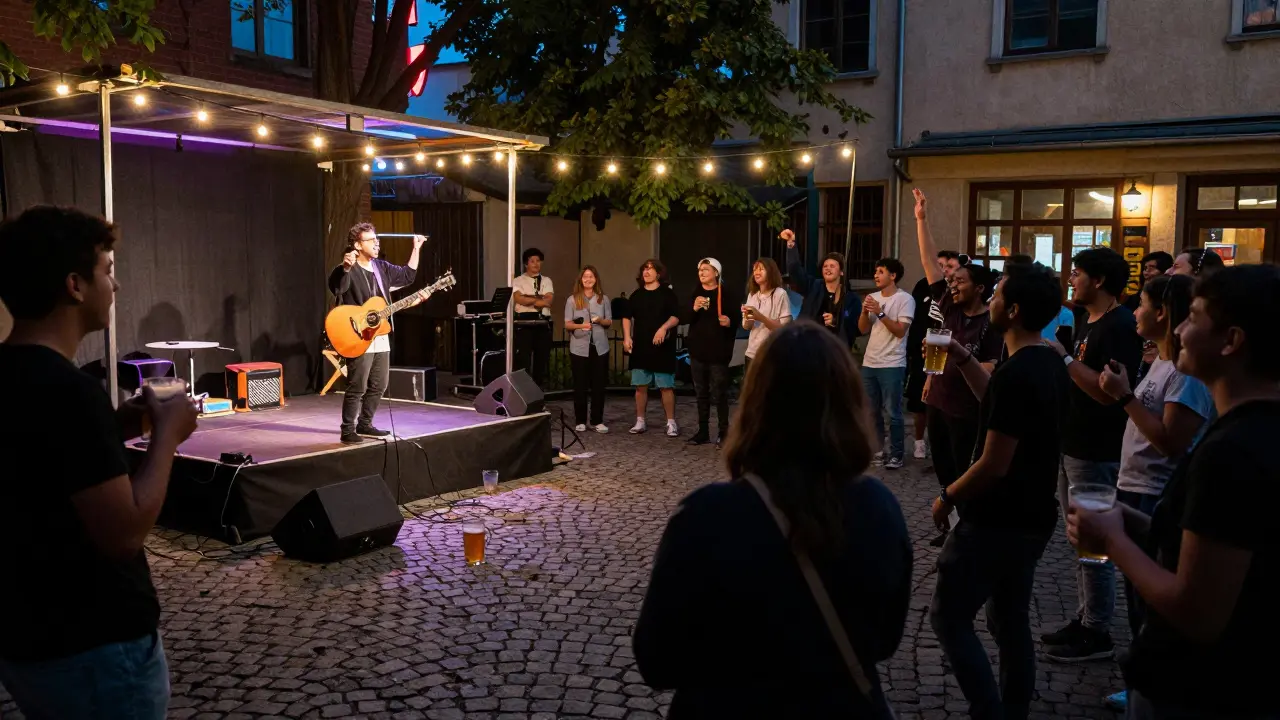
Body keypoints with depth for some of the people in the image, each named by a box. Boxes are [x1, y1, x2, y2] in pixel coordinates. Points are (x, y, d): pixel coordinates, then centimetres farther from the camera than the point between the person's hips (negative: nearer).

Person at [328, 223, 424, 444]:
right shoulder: (347, 270, -13)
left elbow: (408, 276, 22)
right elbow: (336, 287, -35)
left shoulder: (381, 267, 11)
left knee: (378, 385, 14)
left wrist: (416, 249, 18)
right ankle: (348, 430, 1)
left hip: (380, 337, 8)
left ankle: (365, 424, 27)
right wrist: (346, 268, -54)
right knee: (357, 387, -8)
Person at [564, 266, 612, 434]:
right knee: (580, 385, 3)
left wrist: (600, 321, -13)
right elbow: (567, 324, -2)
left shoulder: (603, 299, 6)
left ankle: (597, 421, 10)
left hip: (600, 347, 2)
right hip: (579, 348, -1)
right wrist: (581, 325, -21)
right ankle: (580, 421, 11)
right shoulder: (572, 300, 1)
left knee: (599, 385, 3)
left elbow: (609, 322, 9)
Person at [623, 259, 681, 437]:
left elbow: (676, 317, -7)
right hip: (640, 348, 4)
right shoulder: (636, 295, 11)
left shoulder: (667, 293, 0)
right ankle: (640, 422, 16)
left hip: (662, 348, -4)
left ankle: (671, 423, 4)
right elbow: (627, 317, 16)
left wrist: (664, 328, -25)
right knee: (640, 386, 7)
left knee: (666, 387, -2)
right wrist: (627, 337, 2)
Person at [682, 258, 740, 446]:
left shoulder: (727, 294, -6)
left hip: (718, 351, -5)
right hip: (697, 350, 5)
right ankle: (703, 430, 19)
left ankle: (723, 432, 7)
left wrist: (729, 322, -26)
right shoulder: (695, 294, 9)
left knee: (719, 394, -2)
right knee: (701, 392, 11)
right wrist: (694, 308, -17)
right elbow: (685, 319, 2)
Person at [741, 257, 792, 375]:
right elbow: (746, 327, 12)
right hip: (752, 353, 6)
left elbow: (784, 327, -13)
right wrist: (748, 318, -11)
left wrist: (761, 317, -24)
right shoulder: (752, 295, 7)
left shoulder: (780, 294, -10)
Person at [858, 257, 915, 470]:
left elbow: (900, 331, -14)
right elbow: (862, 329, 9)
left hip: (892, 365, -6)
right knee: (871, 410, 11)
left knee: (893, 412, -4)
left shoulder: (905, 299, -7)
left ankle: (896, 454, 2)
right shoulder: (873, 297, 11)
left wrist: (880, 313, -20)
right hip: (869, 363, 6)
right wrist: (864, 311, -8)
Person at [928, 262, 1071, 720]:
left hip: (998, 521, -9)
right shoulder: (1050, 365, 5)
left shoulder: (1014, 373, -25)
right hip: (1032, 516, 9)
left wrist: (948, 497, -10)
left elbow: (994, 465, -25)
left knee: (948, 616, 3)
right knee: (1010, 620, 19)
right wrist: (963, 360, 14)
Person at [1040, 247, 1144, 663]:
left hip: (1096, 455, -10)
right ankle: (1085, 619, 26)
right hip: (1072, 448, 10)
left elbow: (1109, 391, -26)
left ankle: (1098, 634, 9)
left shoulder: (1120, 325, -17)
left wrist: (1065, 358, -22)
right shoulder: (1089, 322, 13)